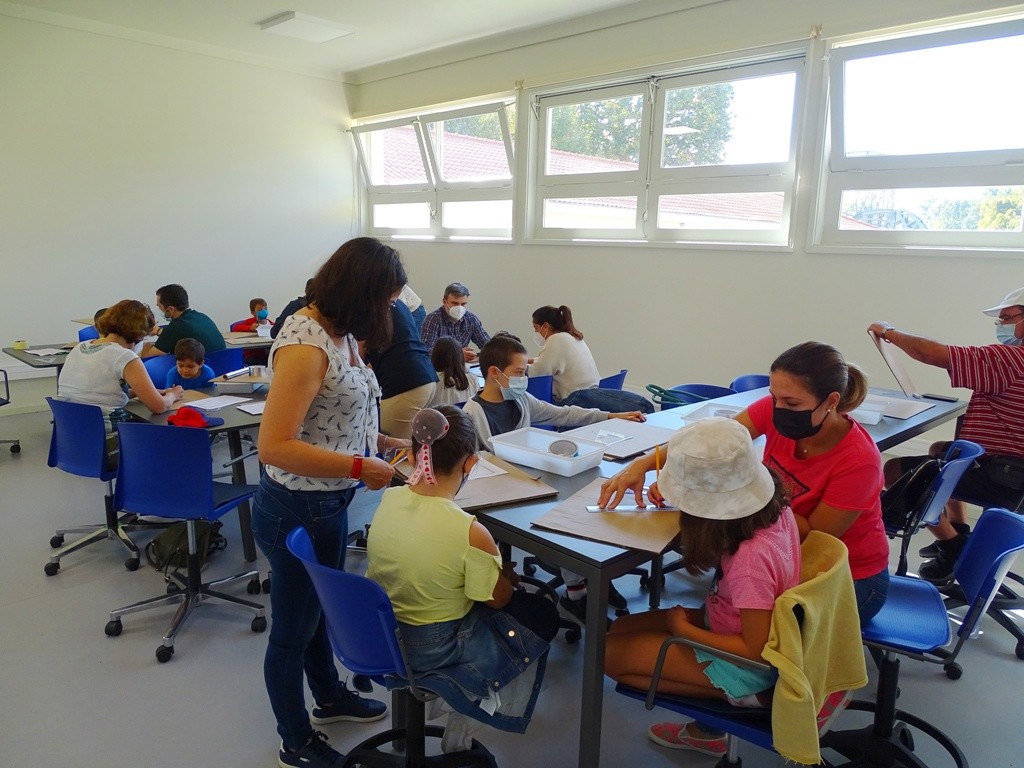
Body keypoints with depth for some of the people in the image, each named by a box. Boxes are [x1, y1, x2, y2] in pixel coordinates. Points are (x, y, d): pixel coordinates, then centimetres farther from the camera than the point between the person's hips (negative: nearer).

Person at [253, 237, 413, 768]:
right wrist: (361, 468, -26)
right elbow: (274, 446, -29)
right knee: (293, 629, 14)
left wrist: (388, 444, 5)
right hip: (298, 511, -9)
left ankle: (329, 696, 53)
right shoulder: (304, 343, -26)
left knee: (319, 607, 29)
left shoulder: (339, 333, 1)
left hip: (329, 504, 9)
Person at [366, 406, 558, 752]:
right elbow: (498, 598, -13)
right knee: (543, 615, 18)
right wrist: (508, 576, 8)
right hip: (439, 652, -6)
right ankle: (464, 716, 15)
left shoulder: (387, 500, -13)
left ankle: (461, 703, 23)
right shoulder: (471, 533, -30)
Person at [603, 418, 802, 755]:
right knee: (620, 629, 10)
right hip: (737, 623, 8)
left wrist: (683, 629, -15)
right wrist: (675, 493, -10)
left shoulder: (750, 558, -37)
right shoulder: (771, 503, -15)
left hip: (744, 663, -8)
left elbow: (757, 650, -26)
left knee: (611, 654, -3)